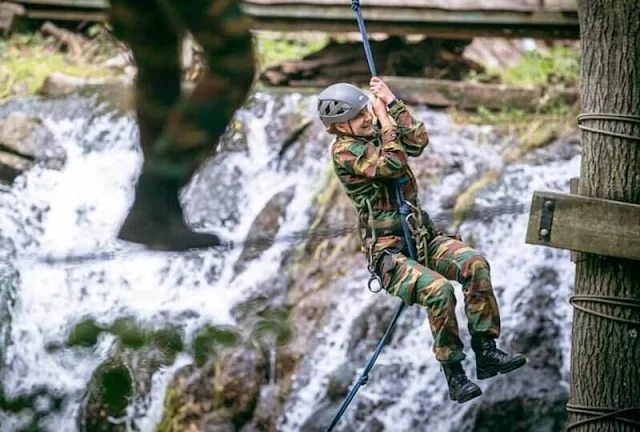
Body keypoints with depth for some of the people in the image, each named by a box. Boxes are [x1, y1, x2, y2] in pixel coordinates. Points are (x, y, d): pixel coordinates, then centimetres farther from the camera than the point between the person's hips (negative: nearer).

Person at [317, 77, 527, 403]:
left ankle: (486, 353, -14)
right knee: (439, 290, -30)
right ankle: (454, 376, -18)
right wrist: (385, 119, -13)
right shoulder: (343, 151, -11)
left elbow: (418, 141, -4)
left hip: (422, 237, 7)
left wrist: (392, 102, -5)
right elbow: (394, 164, -23)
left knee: (476, 265, -17)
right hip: (388, 252, -7)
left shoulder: (377, 133, 11)